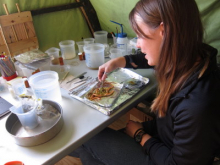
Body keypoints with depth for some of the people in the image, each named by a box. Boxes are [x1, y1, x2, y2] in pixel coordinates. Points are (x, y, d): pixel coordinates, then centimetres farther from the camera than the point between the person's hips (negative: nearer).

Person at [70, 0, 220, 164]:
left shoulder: (196, 107, -40)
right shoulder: (187, 57, -16)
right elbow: (150, 58, 8)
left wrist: (140, 135, -10)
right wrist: (118, 61, 3)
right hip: (161, 133, 6)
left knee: (89, 138, 2)